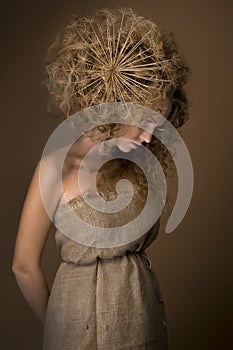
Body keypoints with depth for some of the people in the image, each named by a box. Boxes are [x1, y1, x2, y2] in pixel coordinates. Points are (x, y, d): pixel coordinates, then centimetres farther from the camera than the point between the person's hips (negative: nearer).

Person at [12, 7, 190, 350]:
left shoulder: (140, 167, -1)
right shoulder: (58, 169, -15)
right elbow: (25, 266, -9)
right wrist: (53, 321, 4)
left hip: (145, 318, 5)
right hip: (85, 318, -5)